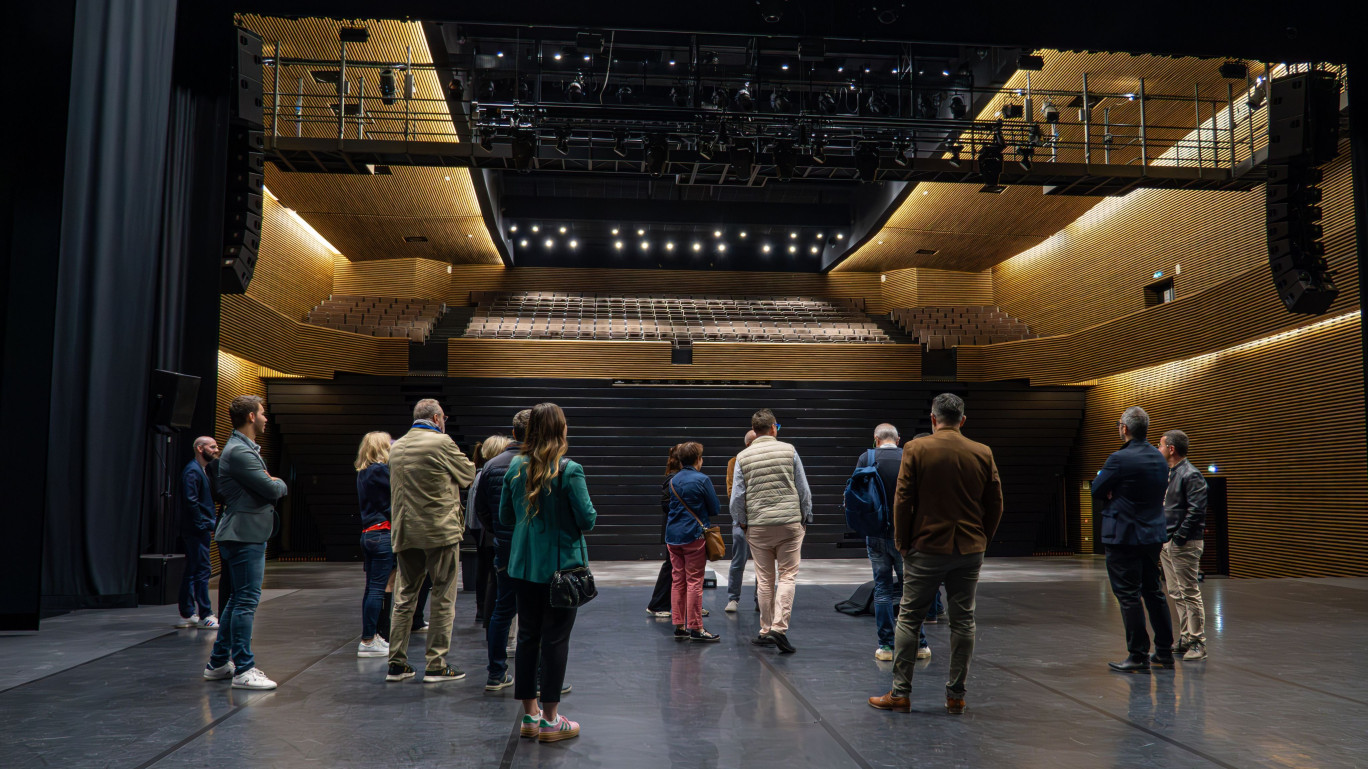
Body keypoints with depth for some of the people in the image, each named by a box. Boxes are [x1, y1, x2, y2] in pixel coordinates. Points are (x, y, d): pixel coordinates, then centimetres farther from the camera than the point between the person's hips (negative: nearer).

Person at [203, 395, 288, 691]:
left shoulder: (246, 449, 19)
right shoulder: (239, 451, -16)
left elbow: (268, 488, 20)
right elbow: (273, 490, -18)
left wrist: (272, 484, 0)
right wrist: (280, 483, 2)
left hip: (249, 535, 11)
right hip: (245, 536, -11)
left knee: (239, 598, 17)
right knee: (247, 600, -8)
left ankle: (218, 663, 25)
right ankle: (243, 671, -4)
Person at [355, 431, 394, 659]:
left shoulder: (363, 473, 13)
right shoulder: (380, 470, -13)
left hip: (368, 533, 9)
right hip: (383, 533, -9)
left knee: (372, 587, 14)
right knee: (378, 588, -6)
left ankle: (372, 636, 20)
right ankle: (368, 641, -4)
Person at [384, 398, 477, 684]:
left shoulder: (396, 447, 11)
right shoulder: (442, 442, -10)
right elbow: (469, 474, 2)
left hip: (404, 532, 6)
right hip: (440, 531, -6)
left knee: (405, 597, 13)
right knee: (442, 599, 2)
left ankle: (397, 663, 16)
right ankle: (436, 665, 4)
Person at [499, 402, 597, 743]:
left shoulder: (516, 468, 1)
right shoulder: (569, 471, -15)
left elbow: (505, 517, 9)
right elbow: (587, 520, -13)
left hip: (524, 565, 5)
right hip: (561, 566, -5)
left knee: (527, 636, 12)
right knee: (555, 638, 2)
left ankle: (530, 715, 20)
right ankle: (550, 720, 9)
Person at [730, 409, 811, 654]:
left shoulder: (743, 457, 2)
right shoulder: (789, 451, 0)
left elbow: (737, 497, 1)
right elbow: (804, 489, 3)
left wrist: (742, 523, 14)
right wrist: (805, 518, 13)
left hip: (758, 526, 1)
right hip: (790, 523, -1)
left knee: (765, 580, 9)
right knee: (787, 576, 2)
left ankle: (766, 630, 16)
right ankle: (779, 627, -10)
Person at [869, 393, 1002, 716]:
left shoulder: (915, 449, -6)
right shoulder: (983, 453, 2)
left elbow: (903, 501, -7)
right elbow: (995, 504, 5)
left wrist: (902, 543, 3)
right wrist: (982, 540, 15)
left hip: (927, 547, -2)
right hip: (970, 550, 3)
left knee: (909, 619, 6)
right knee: (963, 621, 9)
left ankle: (900, 693, 8)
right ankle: (956, 696, 13)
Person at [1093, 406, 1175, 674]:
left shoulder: (1120, 459, -18)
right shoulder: (1160, 458, 7)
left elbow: (1097, 490, -9)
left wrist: (1110, 498, 13)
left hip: (1124, 536, -8)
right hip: (1154, 534, 8)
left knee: (1129, 596, -1)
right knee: (1153, 592, 16)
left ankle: (1138, 655, 3)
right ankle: (1164, 651, 22)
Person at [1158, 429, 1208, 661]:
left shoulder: (1191, 475, -13)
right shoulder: (1167, 474, 15)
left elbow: (1196, 511, -19)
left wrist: (1178, 538, -18)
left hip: (1184, 544, -9)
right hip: (1166, 543, 9)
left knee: (1190, 594, -5)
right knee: (1176, 594, 13)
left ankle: (1198, 644, 0)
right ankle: (1185, 640, 20)